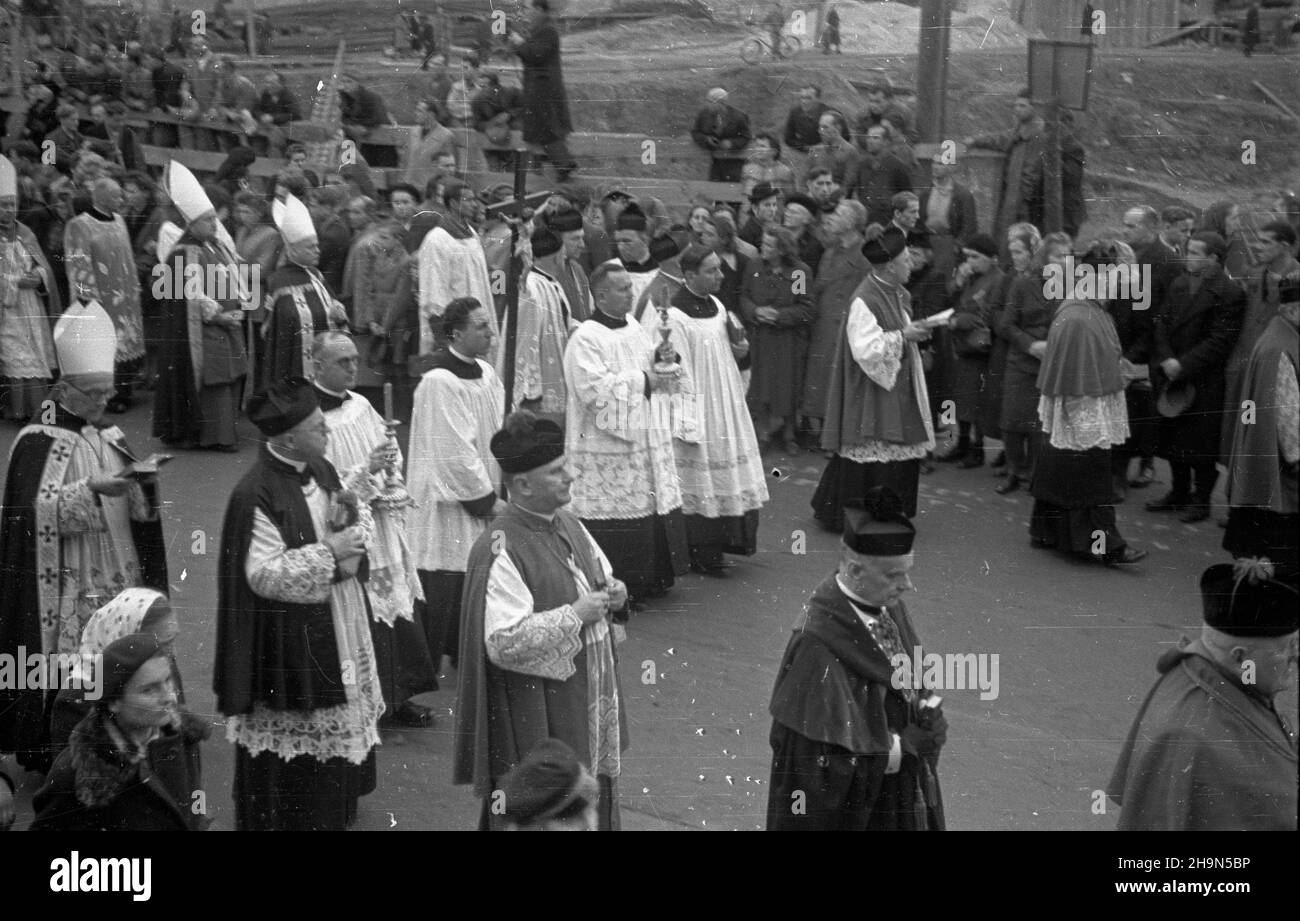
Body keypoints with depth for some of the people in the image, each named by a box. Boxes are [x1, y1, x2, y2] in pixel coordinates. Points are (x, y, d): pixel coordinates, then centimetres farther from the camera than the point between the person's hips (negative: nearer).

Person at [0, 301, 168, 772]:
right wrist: (91, 490, -26)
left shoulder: (110, 438, 12)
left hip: (116, 582, 6)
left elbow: (136, 512, 12)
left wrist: (144, 483, -9)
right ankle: (49, 756, 7)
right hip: (65, 588, -6)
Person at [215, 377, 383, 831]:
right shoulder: (257, 495, -21)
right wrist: (327, 553, -21)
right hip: (288, 644, -8)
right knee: (293, 742, 3)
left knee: (337, 726, 17)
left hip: (336, 630, 8)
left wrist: (353, 517, -10)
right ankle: (286, 817, 18)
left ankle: (332, 812, 32)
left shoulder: (321, 470, 3)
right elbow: (264, 574, -23)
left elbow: (354, 536, 13)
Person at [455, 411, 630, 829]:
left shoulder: (567, 522, 4)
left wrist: (612, 591, -2)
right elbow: (504, 642, -27)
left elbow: (599, 573, 21)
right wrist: (575, 614, -22)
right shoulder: (502, 551, -22)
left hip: (587, 694, 8)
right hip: (535, 710, -8)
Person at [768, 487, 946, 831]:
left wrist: (927, 712, -11)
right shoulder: (818, 646, -27)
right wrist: (903, 747, -20)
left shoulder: (889, 607, -6)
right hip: (845, 806, -7)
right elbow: (816, 759, -24)